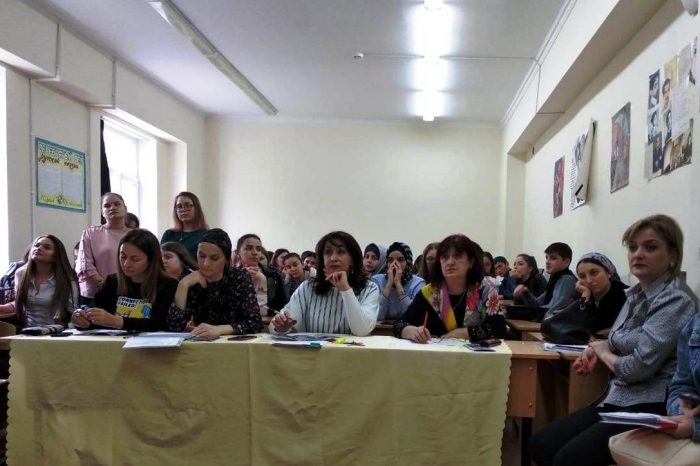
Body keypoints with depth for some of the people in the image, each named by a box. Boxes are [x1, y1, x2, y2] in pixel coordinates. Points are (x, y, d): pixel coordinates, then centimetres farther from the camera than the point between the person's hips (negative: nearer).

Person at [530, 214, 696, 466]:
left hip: (649, 408, -8)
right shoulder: (635, 296, 12)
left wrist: (602, 351, -2)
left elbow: (637, 368, -22)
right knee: (540, 444, -4)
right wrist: (595, 352, 4)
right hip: (616, 398, 8)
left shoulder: (675, 302, -15)